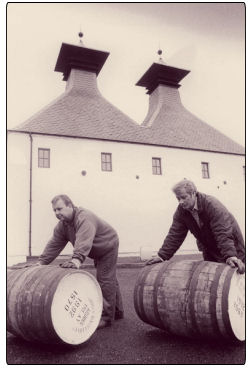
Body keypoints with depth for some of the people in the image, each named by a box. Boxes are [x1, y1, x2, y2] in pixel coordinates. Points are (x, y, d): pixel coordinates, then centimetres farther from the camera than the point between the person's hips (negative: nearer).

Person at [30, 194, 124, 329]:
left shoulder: (84, 218, -36)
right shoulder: (62, 225, -9)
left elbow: (84, 242, -52)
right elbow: (54, 245, -10)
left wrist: (76, 260, -64)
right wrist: (40, 263, -17)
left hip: (108, 246, -9)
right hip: (98, 252, 9)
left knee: (105, 280, -11)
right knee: (110, 279, 18)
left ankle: (107, 317, 0)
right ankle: (117, 312, 33)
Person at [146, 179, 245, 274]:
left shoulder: (212, 205, -28)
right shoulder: (181, 211, -11)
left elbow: (223, 233, -35)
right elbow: (175, 235, -11)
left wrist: (230, 256, -46)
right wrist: (162, 255, -19)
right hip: (209, 250, 5)